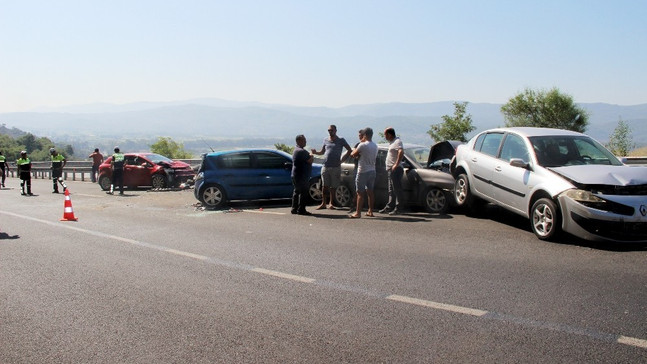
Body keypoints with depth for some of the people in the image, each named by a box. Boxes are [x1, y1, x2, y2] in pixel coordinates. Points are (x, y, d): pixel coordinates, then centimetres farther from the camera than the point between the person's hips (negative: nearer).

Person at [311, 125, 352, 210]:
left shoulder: (341, 140, 2)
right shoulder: (325, 140, 12)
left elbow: (350, 150, 3)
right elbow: (322, 151, 20)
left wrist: (342, 159, -5)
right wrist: (316, 152, -1)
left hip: (336, 167, -3)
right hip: (325, 167, 3)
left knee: (333, 186, 2)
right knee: (324, 186, 2)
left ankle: (330, 203, 11)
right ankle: (323, 203, 7)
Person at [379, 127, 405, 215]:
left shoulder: (397, 141, -13)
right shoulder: (392, 142, 18)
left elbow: (401, 152, -30)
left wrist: (396, 164, -31)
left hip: (395, 169, -11)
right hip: (390, 169, 11)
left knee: (397, 189, -8)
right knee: (391, 190, 14)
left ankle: (398, 208, -6)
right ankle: (389, 207, 21)